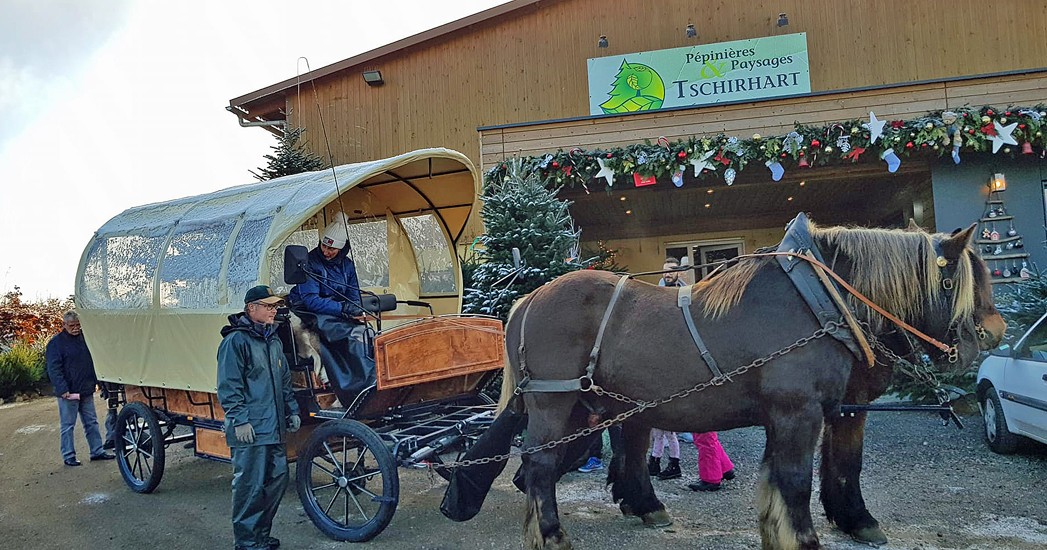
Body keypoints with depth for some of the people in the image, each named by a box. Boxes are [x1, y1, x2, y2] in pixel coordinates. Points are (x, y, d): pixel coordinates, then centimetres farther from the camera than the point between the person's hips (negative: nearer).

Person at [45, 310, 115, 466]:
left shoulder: (84, 338, 11)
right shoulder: (56, 343, -7)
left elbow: (92, 362, 20)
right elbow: (54, 369, -12)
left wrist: (97, 381, 13)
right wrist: (63, 390, -19)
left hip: (86, 390, 6)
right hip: (68, 393, -6)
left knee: (91, 422, 11)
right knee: (68, 425, 2)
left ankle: (97, 451, 18)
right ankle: (68, 456, 10)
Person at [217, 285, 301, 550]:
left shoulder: (273, 340, 17)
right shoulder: (236, 341, -9)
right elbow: (228, 386, -13)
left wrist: (292, 410, 20)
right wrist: (239, 419, -17)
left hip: (275, 427, 8)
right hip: (250, 429, -8)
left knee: (277, 479, 12)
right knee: (250, 484, -3)